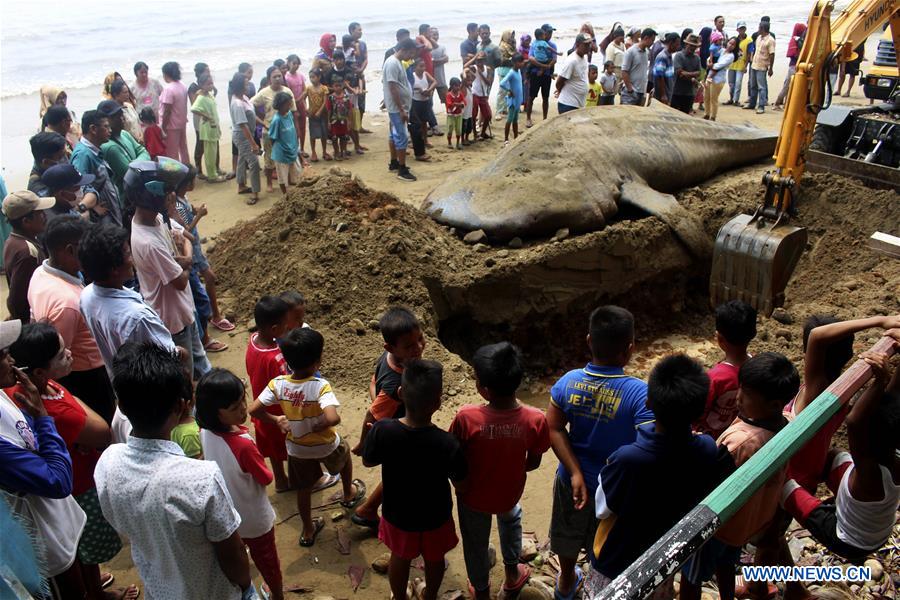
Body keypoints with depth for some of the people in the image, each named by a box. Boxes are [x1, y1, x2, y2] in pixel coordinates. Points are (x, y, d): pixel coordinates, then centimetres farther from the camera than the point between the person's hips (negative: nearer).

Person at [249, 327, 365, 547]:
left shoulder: (278, 384, -21)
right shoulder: (320, 386, -33)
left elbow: (254, 410, -18)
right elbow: (333, 418, -45)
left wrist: (276, 420, -3)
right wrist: (318, 427, -24)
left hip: (296, 449, 3)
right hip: (326, 446, -2)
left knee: (304, 489, 24)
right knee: (344, 452, 32)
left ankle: (308, 531, 44)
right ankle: (349, 495, 54)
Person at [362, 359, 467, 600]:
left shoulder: (382, 431, -30)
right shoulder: (448, 444, -35)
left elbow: (368, 461, -10)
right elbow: (459, 479, -15)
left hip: (398, 513, 1)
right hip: (435, 516, -1)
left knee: (400, 558, 29)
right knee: (434, 559, 29)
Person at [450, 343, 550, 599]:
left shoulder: (466, 417, -34)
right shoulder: (535, 420, -28)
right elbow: (533, 463, -12)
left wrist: (461, 481, 3)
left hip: (473, 496, -1)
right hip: (508, 493, 2)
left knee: (476, 543, 27)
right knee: (510, 518, 37)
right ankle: (512, 574, 52)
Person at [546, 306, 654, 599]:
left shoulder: (568, 381, -16)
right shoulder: (639, 393, -29)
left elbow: (554, 429, -13)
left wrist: (576, 473, -13)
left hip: (572, 480, 4)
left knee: (568, 535, 31)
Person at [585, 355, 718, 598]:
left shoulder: (628, 459, -40)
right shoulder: (707, 449, -26)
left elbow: (602, 509, -20)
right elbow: (698, 498, -5)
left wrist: (610, 469, -6)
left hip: (618, 561, -3)